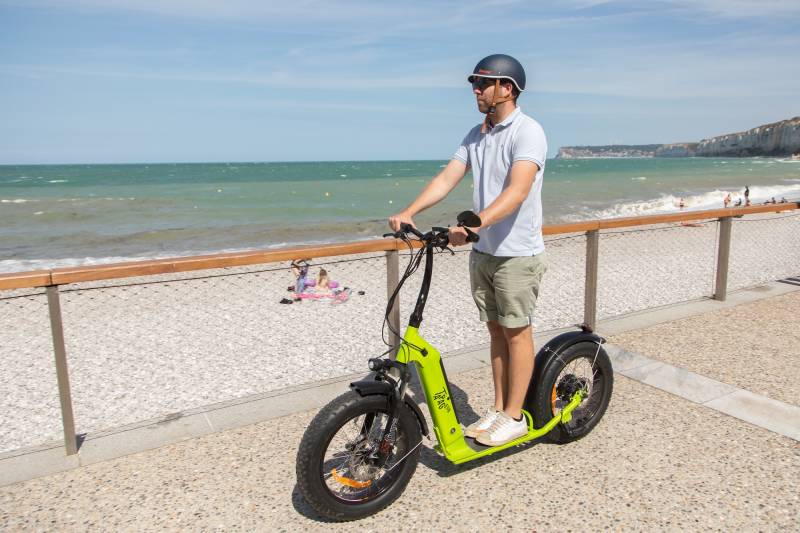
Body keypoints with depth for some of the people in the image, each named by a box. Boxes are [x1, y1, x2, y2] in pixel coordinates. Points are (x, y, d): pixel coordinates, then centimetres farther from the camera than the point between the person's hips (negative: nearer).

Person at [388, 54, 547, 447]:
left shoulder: (528, 132, -14)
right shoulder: (476, 135, 10)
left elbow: (517, 191, -28)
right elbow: (447, 178, 2)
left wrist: (475, 223, -42)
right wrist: (408, 212, -12)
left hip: (517, 253, -7)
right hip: (483, 252, 7)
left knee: (517, 333, 4)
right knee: (496, 331, 14)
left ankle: (514, 416, 17)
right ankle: (498, 409, 26)